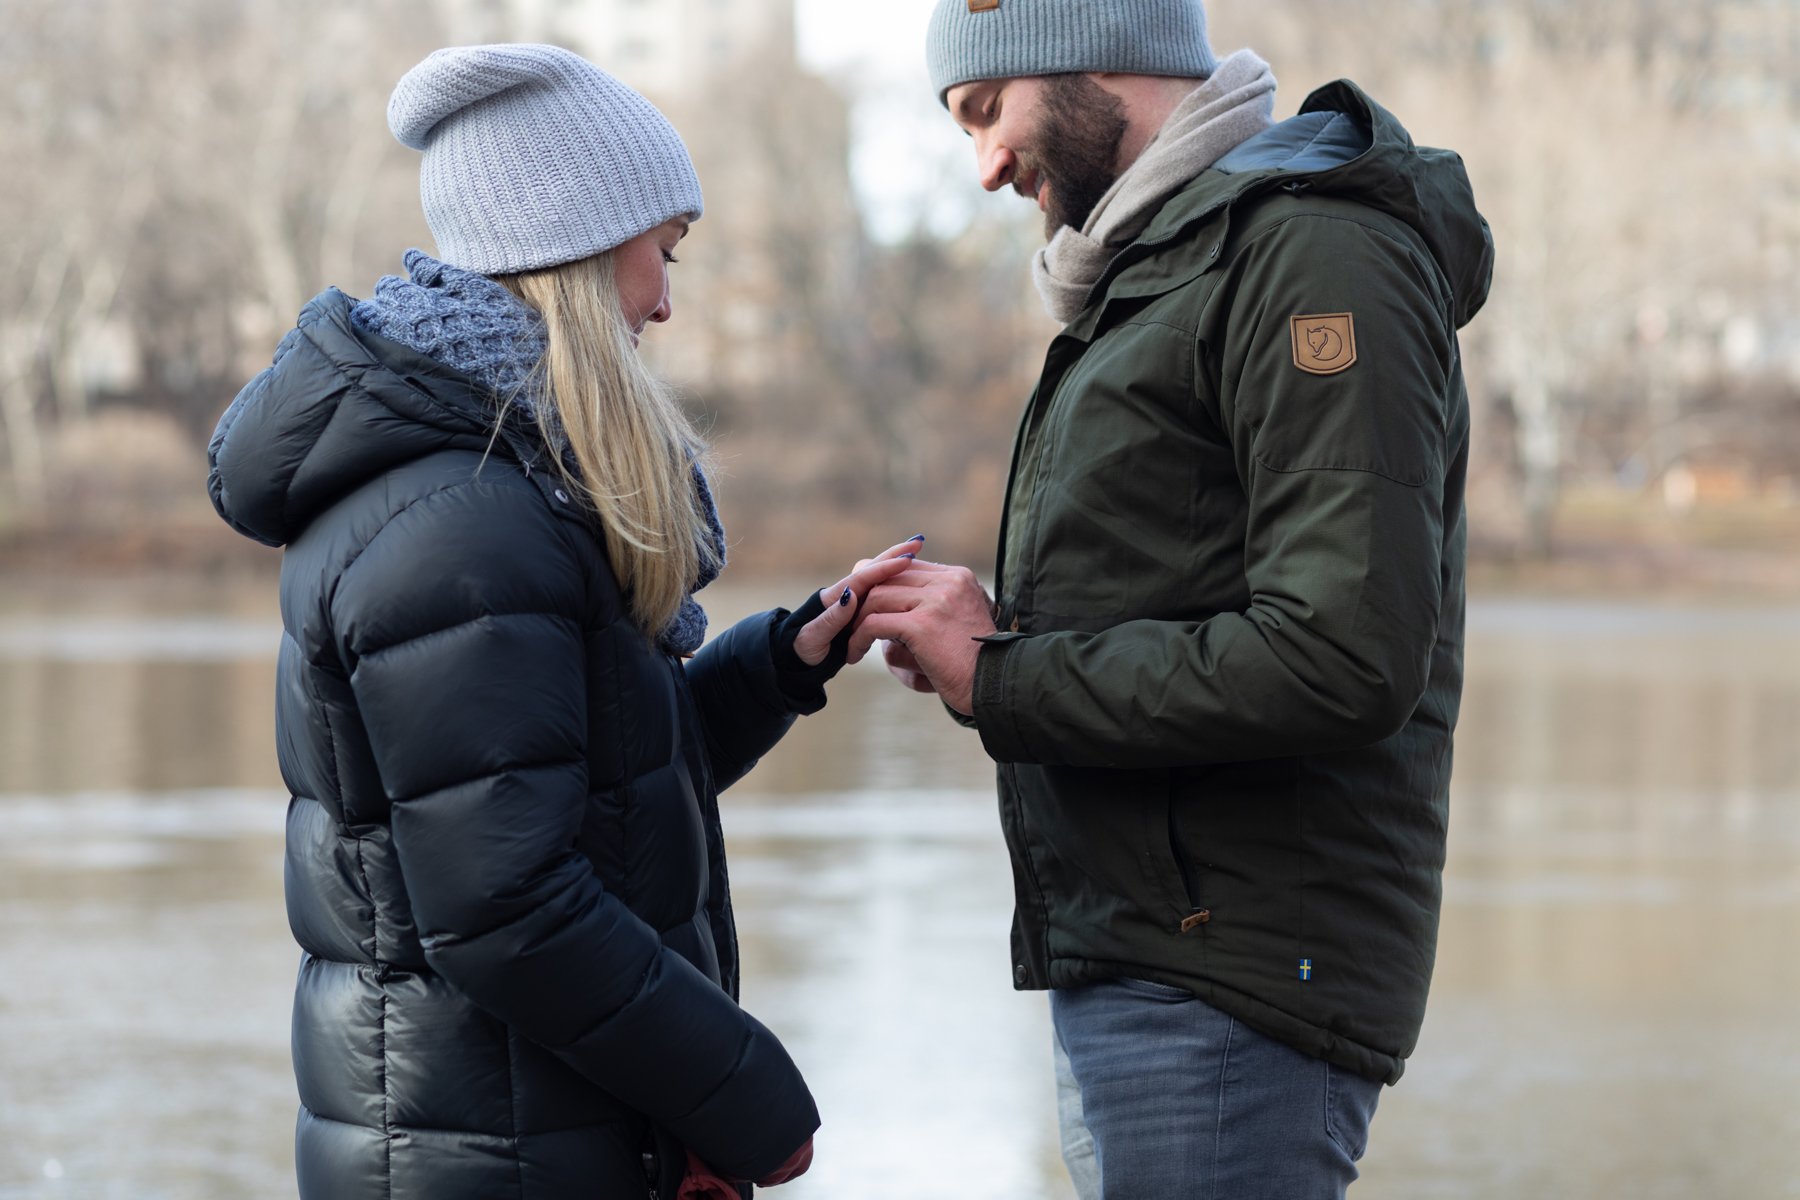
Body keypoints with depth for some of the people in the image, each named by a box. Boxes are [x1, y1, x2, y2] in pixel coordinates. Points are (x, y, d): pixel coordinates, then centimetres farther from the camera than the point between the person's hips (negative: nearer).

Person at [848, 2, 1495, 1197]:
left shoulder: (1316, 249, -12)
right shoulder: (1171, 265, 21)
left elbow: (1348, 659, -22)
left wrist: (1000, 679, -14)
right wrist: (996, 637, 2)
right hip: (1136, 968, 10)